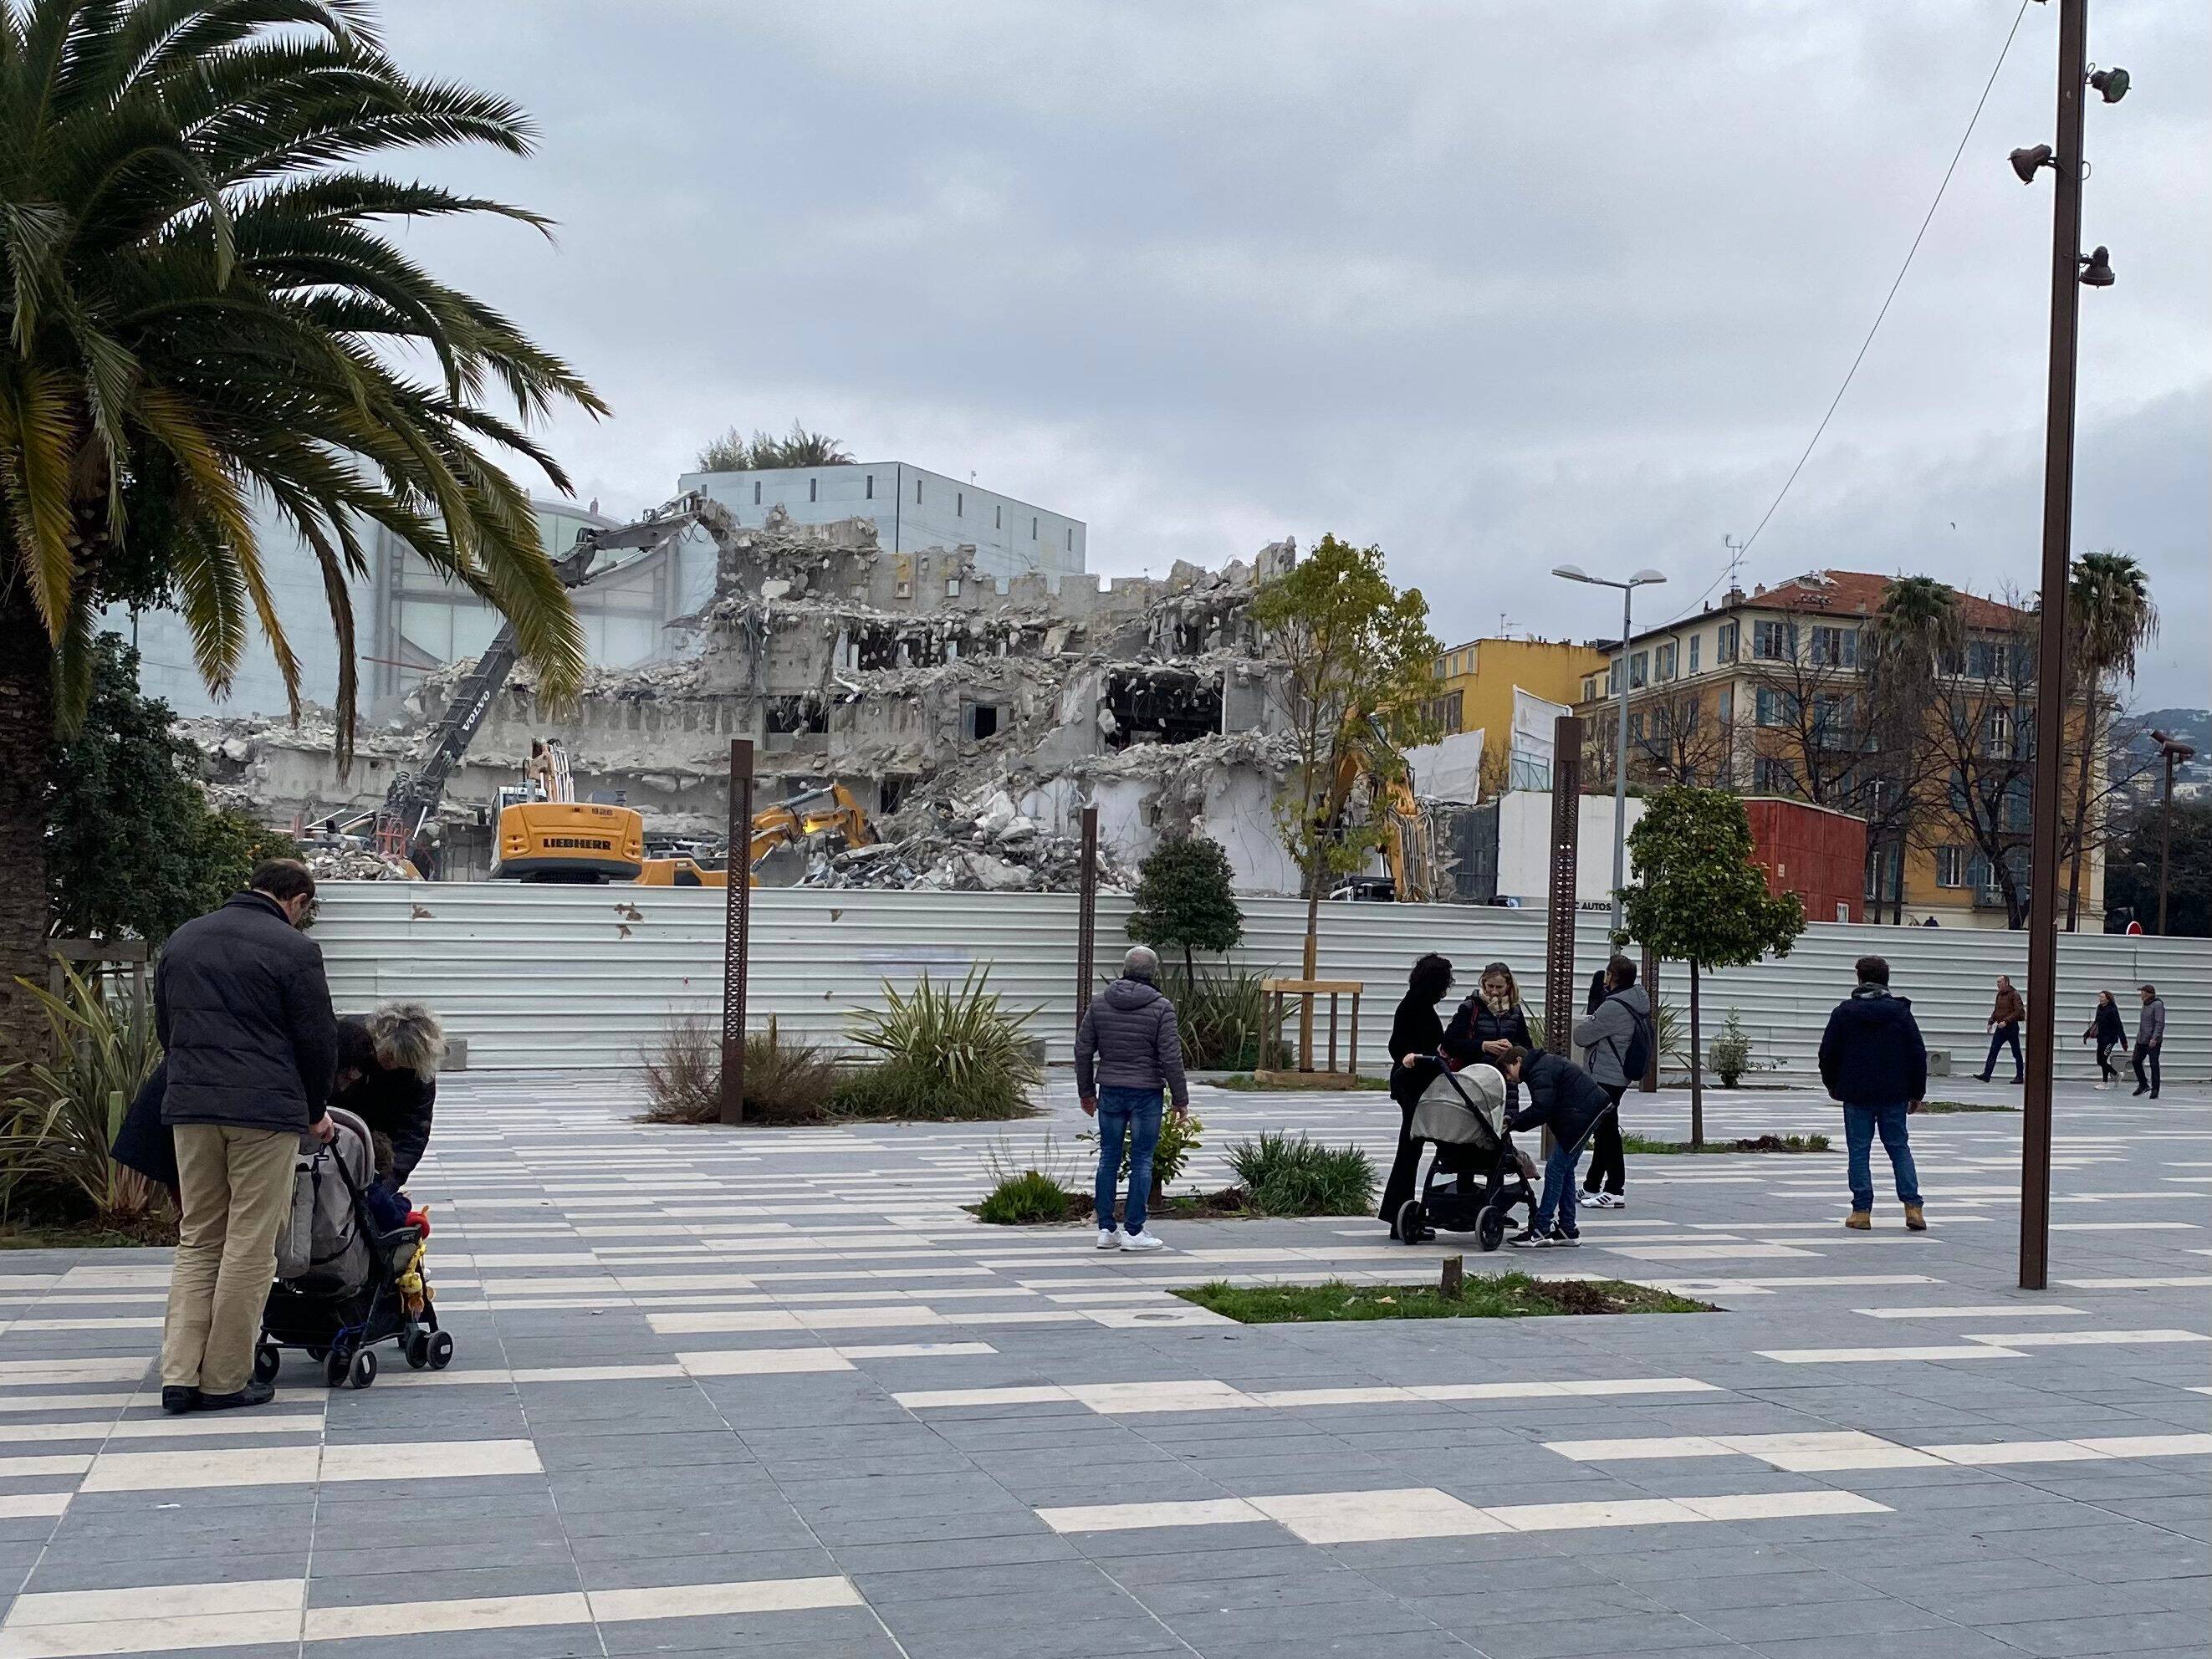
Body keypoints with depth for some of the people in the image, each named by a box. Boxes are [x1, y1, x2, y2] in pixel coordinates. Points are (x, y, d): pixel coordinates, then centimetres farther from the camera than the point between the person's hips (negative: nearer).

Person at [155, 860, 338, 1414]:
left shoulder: (183, 939, 15)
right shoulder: (293, 949, -5)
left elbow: (165, 1027, 20)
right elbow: (318, 1041, -3)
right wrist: (316, 1112, 11)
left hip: (190, 1106, 6)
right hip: (265, 1109, -6)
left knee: (197, 1242, 13)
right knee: (250, 1246, 1)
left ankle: (180, 1375, 5)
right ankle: (225, 1380, 4)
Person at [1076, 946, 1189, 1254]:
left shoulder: (1099, 1003, 2)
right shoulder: (1161, 1008, -9)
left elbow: (1083, 1050, 5)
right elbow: (1171, 1058, -11)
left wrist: (1086, 1091, 15)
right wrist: (1181, 1099, -2)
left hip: (1110, 1092, 4)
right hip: (1146, 1093, -4)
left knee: (1109, 1158, 10)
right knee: (1142, 1161, 3)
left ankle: (1106, 1229, 12)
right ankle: (1133, 1231, 3)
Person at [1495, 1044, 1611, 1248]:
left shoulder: (1540, 1072, -12)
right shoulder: (1542, 1065, 21)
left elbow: (1540, 1111, -23)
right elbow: (1539, 1108, 19)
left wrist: (1513, 1122, -13)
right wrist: (1512, 1118, 7)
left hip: (1583, 1113, -11)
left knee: (1556, 1168, -10)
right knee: (1565, 1169, 14)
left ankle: (1541, 1229, -10)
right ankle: (1567, 1229, 16)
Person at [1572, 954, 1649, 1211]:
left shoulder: (1613, 1007, -23)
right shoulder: (1638, 1002, 7)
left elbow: (1581, 1036, -17)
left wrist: (1586, 1019, 1)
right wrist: (1593, 1019, 4)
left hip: (1604, 1078, -10)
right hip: (1619, 1077, 10)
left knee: (1607, 1132, -6)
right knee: (1605, 1132, 17)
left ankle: (1615, 1191, -5)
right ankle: (1592, 1187, 28)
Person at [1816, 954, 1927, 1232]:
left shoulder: (1844, 1012, -2)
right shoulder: (1901, 1011, 1)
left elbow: (1828, 1052, 1)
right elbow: (1918, 1054, 3)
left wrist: (1832, 1085, 17)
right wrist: (1917, 1093, 11)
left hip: (1857, 1096, -1)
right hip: (1895, 1095, 1)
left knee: (1859, 1151, 3)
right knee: (1899, 1148, 10)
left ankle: (1862, 1211, 1)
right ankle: (1912, 1206, 0)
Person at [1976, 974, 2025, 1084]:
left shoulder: (2014, 995, -10)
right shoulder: (1999, 995, 13)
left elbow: (2018, 1011, -18)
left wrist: (2006, 1021, -24)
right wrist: (1991, 1022, 10)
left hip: (2011, 1027, -7)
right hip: (2000, 1028, 7)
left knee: (2016, 1053, 3)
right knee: (1993, 1051, -3)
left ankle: (2020, 1077, 12)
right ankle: (1986, 1075, -8)